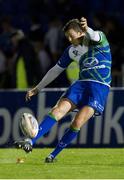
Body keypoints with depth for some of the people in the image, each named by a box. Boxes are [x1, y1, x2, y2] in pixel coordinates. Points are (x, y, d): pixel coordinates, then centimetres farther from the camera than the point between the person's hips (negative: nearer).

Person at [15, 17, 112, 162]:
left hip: (99, 87, -5)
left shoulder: (99, 39, -1)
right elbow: (56, 70, 23)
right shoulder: (71, 50, 15)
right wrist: (37, 88, 24)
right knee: (58, 110, -16)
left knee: (77, 122, -17)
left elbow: (96, 37, -28)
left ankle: (53, 155, -5)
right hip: (81, 84, 5)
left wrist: (87, 29, -53)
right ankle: (31, 142, -22)